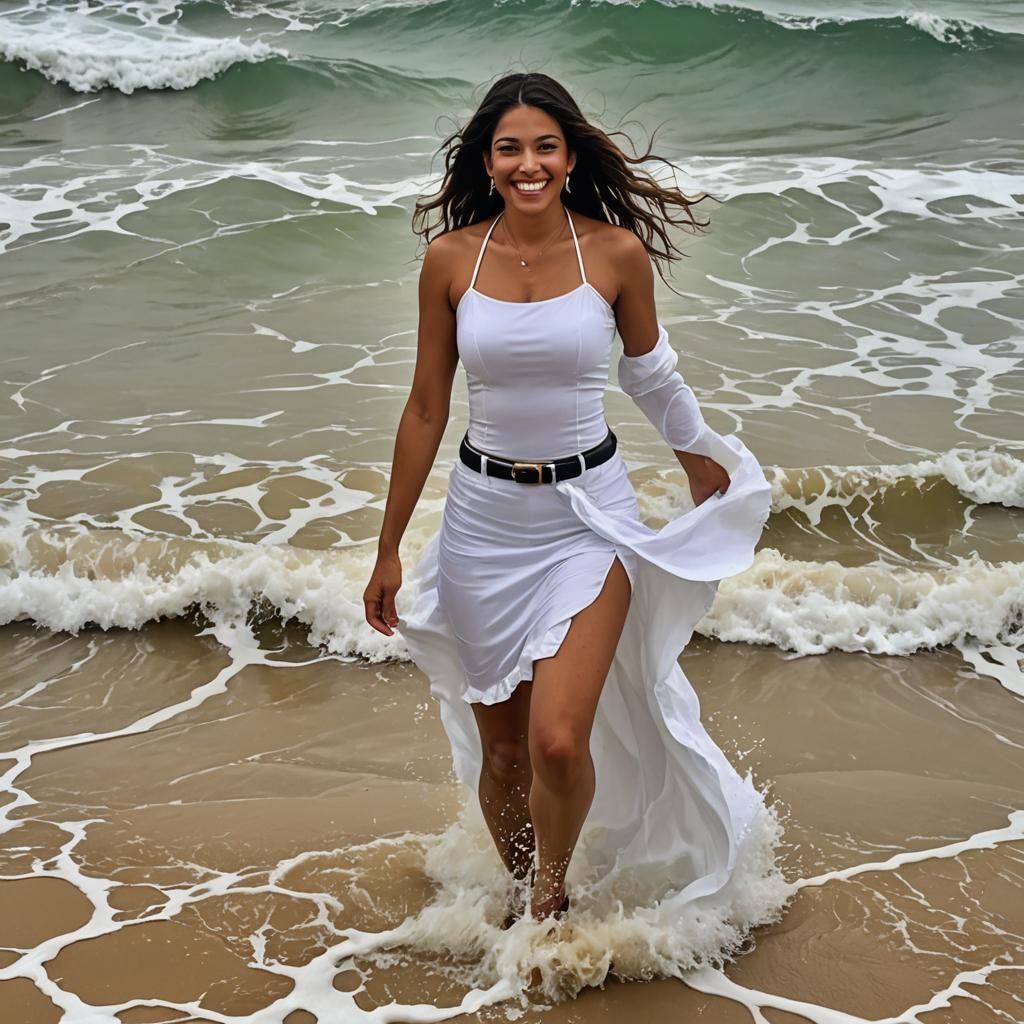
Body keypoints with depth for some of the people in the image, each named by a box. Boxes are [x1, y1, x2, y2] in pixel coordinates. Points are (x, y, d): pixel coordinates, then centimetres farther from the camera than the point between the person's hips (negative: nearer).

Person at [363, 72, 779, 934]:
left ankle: (553, 892, 16)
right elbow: (427, 407, 4)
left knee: (559, 741, -14)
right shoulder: (450, 259, -4)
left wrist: (703, 459, 26)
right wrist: (389, 549, 6)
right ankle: (519, 897, 36)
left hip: (588, 515, -2)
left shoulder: (617, 252, -7)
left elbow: (649, 371, 12)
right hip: (484, 518, 2)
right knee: (500, 744, 11)